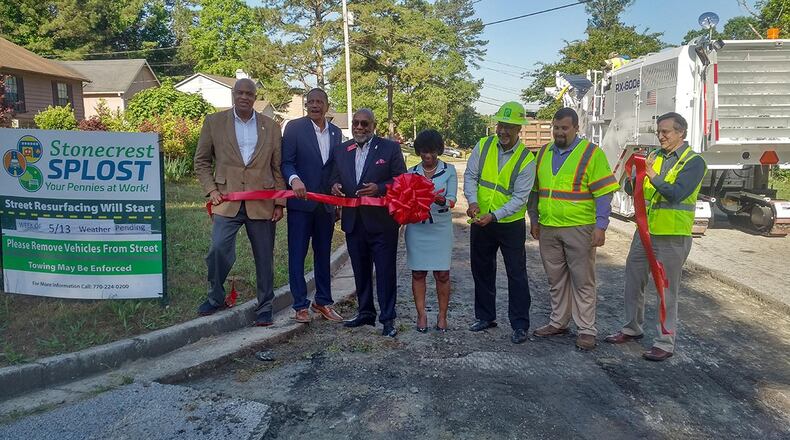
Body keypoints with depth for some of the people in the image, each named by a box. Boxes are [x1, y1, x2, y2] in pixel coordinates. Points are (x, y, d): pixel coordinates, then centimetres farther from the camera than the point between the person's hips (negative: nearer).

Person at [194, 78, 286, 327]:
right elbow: (201, 161, 10)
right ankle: (216, 298, 15)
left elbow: (278, 167, 9)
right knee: (218, 249, -11)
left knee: (264, 257, 5)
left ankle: (264, 309, 20)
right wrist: (211, 189, -3)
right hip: (227, 201, -1)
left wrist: (280, 202, 3)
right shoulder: (214, 122, 5)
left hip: (262, 203, 1)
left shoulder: (271, 127, 8)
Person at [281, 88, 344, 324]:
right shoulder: (294, 127, -3)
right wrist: (294, 179, -27)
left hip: (326, 203, 5)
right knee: (297, 254, 1)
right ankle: (300, 305, 11)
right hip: (301, 201, -4)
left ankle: (323, 302, 25)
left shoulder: (336, 132, 11)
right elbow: (286, 162, -9)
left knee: (323, 254, 13)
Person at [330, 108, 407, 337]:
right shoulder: (341, 150, 11)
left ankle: (388, 318, 9)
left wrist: (379, 188, -20)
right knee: (360, 271, 15)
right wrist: (335, 186, -6)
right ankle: (365, 313, 28)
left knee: (385, 272, 0)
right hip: (353, 221, 5)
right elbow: (336, 177, 17)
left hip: (381, 221, -5)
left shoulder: (390, 148, -2)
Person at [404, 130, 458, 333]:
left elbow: (452, 199, -8)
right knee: (418, 273, 5)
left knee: (442, 274, 1)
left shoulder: (449, 170, 1)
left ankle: (442, 315, 14)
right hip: (416, 227, 2)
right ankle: (421, 315, 16)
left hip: (441, 227, -2)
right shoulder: (411, 172, 7)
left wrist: (443, 201, -30)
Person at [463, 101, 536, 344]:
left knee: (517, 275, 1)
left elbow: (519, 198, -16)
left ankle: (520, 325, 14)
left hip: (511, 224, -4)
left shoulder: (526, 159, -12)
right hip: (481, 221, 4)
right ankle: (485, 317, 31)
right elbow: (470, 176, -4)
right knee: (481, 270, 15)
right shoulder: (483, 146, -2)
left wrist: (494, 216, -27)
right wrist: (472, 201, -22)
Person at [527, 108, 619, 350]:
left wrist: (600, 226, -14)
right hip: (548, 228, 5)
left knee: (582, 280, 3)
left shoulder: (591, 153, -5)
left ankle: (587, 330, 12)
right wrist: (534, 220, 14)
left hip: (579, 229, -5)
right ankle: (558, 322, 27)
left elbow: (604, 193, -9)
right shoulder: (544, 153, 11)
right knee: (556, 279, 14)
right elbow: (535, 190, 18)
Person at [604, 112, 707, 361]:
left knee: (667, 290, 1)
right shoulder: (654, 157, 9)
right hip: (645, 231, 7)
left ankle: (665, 343, 12)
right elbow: (632, 190, 5)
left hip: (672, 236, -6)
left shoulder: (693, 162, -9)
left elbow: (676, 194, -23)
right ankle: (632, 328, 33)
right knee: (633, 282, 16)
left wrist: (653, 176, -32)